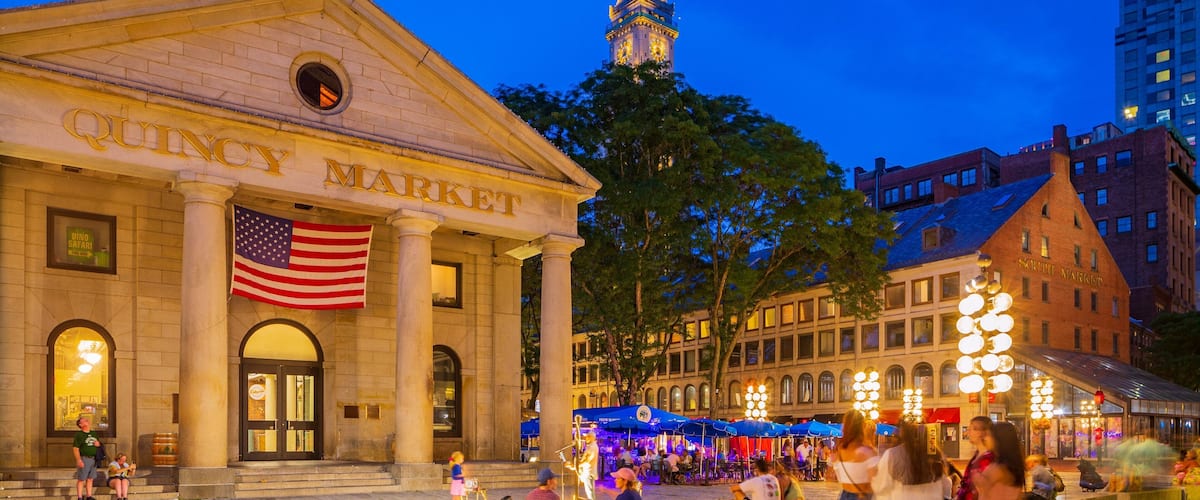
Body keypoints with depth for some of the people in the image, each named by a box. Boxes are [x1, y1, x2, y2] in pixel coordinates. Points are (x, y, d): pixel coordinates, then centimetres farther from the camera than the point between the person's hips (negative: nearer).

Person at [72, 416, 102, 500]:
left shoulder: (93, 434, 14)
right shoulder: (79, 435, -7)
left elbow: (99, 444, 25)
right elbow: (75, 448, -14)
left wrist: (98, 444, 1)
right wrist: (78, 460, -22)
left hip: (93, 459, 7)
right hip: (84, 459, -7)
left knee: (90, 479, 11)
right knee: (81, 479, -3)